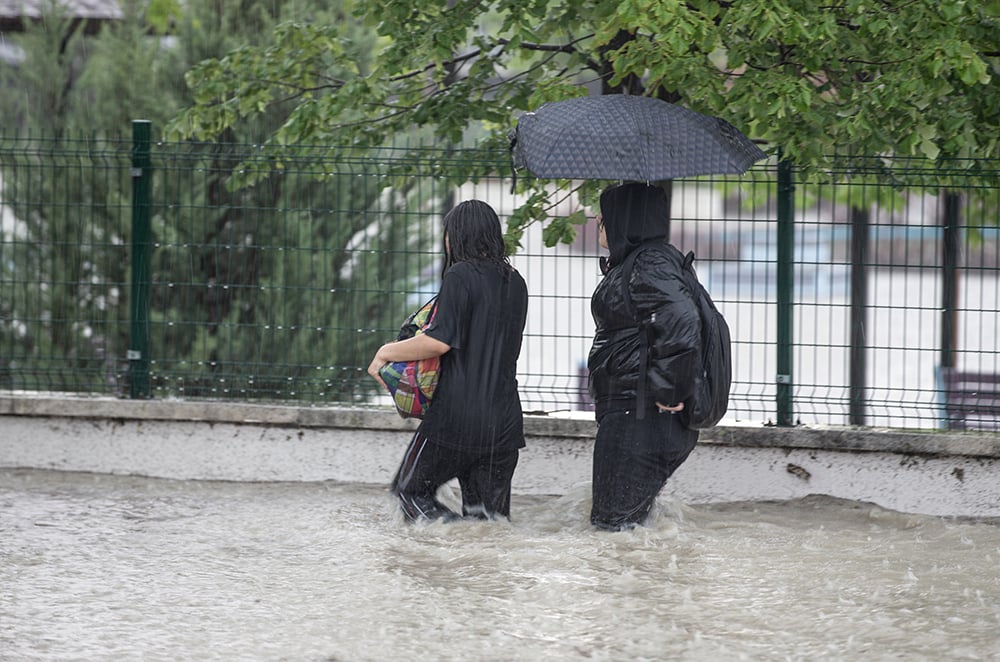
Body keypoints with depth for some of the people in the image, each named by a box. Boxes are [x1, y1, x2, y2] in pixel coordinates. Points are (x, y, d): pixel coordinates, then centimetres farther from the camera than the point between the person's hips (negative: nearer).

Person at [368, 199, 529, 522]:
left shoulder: (460, 275, -10)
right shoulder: (515, 283, 11)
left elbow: (440, 341, -18)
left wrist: (386, 352, -4)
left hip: (458, 414, -6)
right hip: (504, 419, 6)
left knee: (411, 489, 9)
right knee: (490, 514, 14)